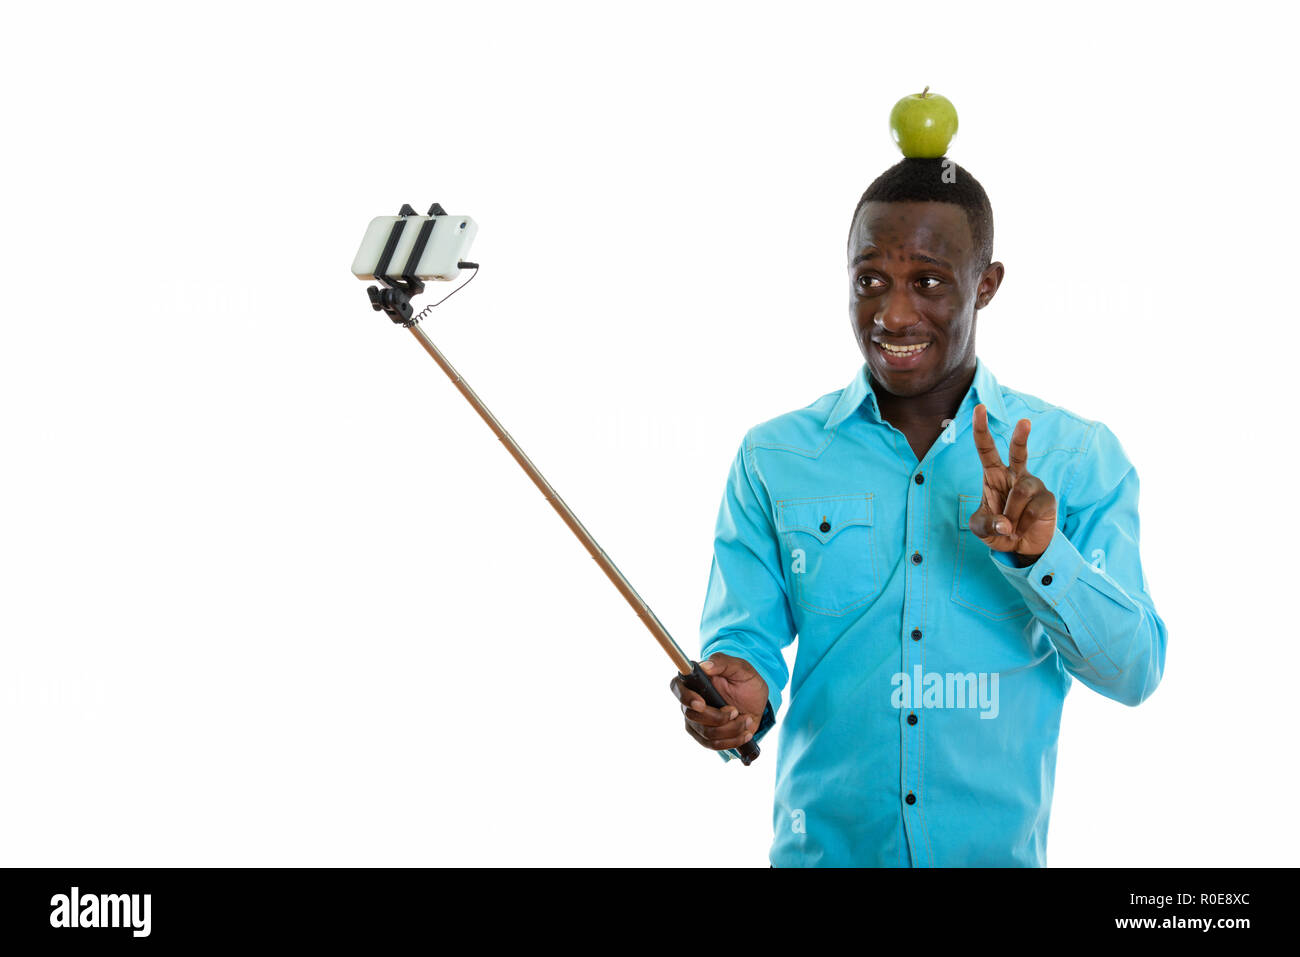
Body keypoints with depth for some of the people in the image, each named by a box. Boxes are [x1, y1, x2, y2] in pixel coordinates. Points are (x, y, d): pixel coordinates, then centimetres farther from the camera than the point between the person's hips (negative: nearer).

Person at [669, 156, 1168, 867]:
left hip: (1000, 849, 0)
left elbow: (1135, 673, -6)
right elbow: (742, 636, -3)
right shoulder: (772, 460, -2)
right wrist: (740, 693, -26)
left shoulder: (1080, 458, -3)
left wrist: (1038, 557, -22)